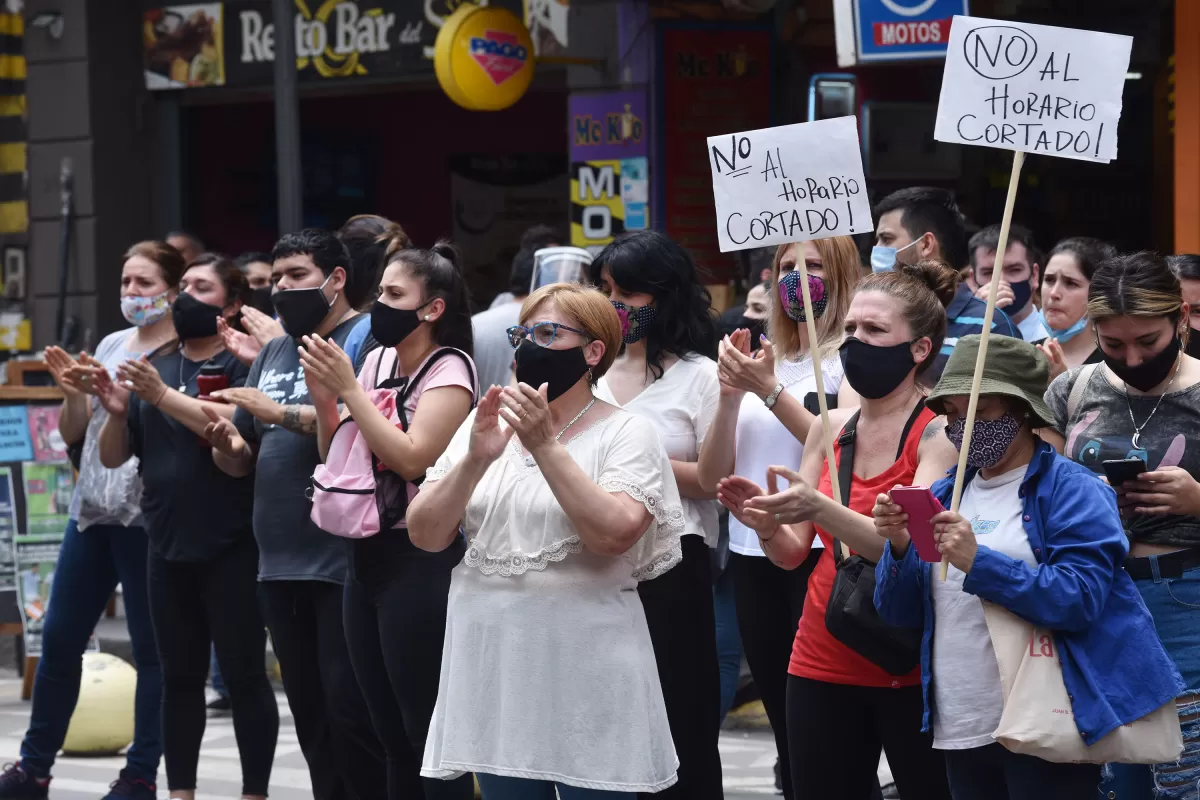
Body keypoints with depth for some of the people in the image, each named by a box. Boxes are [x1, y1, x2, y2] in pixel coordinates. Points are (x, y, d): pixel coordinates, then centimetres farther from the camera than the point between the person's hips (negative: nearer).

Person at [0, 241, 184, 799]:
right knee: (59, 638, 8)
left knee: (151, 647, -1)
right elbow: (74, 431, 16)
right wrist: (74, 393, -4)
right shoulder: (111, 346, 15)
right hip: (92, 508, 7)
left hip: (147, 517, -7)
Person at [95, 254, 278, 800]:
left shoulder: (242, 364, -3)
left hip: (231, 547, -5)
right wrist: (117, 412, -7)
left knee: (243, 674, -3)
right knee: (179, 676, 8)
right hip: (168, 547, 5)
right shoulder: (154, 367, 14)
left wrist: (164, 396, -26)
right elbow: (113, 457, 13)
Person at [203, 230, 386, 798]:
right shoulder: (272, 353, 19)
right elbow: (242, 462, 22)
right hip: (279, 561, 8)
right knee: (308, 710, 11)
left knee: (351, 708, -9)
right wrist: (224, 442, -1)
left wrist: (279, 413, -21)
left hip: (344, 560, -8)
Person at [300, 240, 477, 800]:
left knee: (430, 732, -5)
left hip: (421, 562, -8)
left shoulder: (449, 370, -10)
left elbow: (411, 457, -22)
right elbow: (335, 455, 14)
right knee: (392, 732, 13)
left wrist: (348, 388, -20)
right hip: (365, 554, 8)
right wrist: (323, 396, -3)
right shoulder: (378, 361, 11)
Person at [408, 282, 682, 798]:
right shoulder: (484, 424, 10)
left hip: (586, 674, -4)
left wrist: (546, 446, -20)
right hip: (492, 670, 4)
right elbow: (426, 536, 3)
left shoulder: (625, 433, -3)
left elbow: (615, 534, -19)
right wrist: (475, 461, -13)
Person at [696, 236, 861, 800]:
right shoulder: (759, 359, 14)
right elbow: (711, 478, 8)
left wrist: (770, 392, -19)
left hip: (818, 552, -6)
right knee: (782, 714, 11)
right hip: (752, 554, 6)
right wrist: (730, 395, -6)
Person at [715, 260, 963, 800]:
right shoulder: (831, 428, 8)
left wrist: (819, 509, -34)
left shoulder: (939, 432, -9)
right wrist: (768, 525, -14)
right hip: (822, 665, 5)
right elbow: (793, 554, 9)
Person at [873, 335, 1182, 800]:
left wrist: (978, 562, -24)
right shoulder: (943, 497, 13)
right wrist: (899, 547, -8)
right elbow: (902, 613, 11)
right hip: (961, 733, 6)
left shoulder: (1073, 491, -5)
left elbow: (1080, 600, -18)